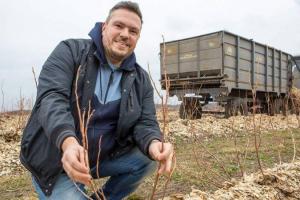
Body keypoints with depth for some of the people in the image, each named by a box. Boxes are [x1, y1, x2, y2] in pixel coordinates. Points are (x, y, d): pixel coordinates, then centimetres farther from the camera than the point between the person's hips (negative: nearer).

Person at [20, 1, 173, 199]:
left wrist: (154, 144, -31)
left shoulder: (141, 79, 1)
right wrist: (68, 142, -43)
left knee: (149, 158, -12)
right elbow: (51, 98, -23)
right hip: (54, 159, -4)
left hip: (106, 156, 4)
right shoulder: (70, 51, -10)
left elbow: (145, 122, -5)